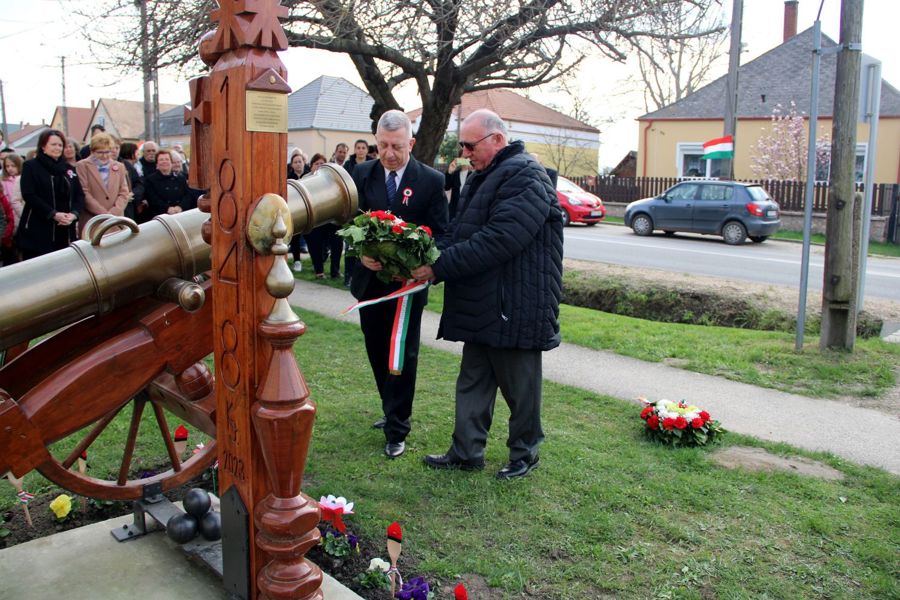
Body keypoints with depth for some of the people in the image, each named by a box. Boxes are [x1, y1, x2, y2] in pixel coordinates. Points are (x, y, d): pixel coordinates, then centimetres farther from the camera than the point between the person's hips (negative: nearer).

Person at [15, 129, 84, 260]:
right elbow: (29, 195, -9)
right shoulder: (30, 166, 2)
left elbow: (79, 195, 10)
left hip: (65, 231, 4)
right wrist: (53, 214, -18)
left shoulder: (68, 169, 17)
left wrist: (74, 214, -10)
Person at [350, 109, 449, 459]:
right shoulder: (362, 174, 2)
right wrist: (361, 252, -18)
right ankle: (394, 412, 36)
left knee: (403, 357, 2)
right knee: (377, 351, 15)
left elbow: (439, 233, -5)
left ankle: (397, 430, 12)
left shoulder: (431, 180, -6)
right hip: (370, 280, 4)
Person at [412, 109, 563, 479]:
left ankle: (524, 454, 26)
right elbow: (458, 233, 14)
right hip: (481, 307, 9)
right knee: (473, 382, 15)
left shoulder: (525, 177, -17)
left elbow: (496, 242, -27)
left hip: (515, 307, -9)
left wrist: (439, 268, -24)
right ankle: (466, 452, 27)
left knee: (519, 386, 7)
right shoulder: (483, 177, 15)